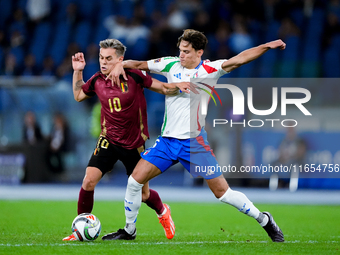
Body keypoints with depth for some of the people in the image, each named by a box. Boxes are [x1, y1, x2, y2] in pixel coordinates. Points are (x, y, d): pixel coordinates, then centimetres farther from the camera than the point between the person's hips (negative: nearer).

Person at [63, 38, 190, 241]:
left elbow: (163, 88, -3)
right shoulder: (97, 80, -1)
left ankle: (163, 212, 42)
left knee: (143, 195, 6)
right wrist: (78, 71, 8)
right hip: (109, 141, 2)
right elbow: (78, 95, 18)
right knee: (89, 181, -16)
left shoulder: (133, 76, -12)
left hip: (134, 144, -2)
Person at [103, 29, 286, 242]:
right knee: (135, 180, -4)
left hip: (194, 142, -4)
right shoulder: (171, 64, 3)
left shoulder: (209, 69, -6)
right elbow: (139, 64, 10)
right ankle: (129, 230, 15)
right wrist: (121, 65, -8)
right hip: (167, 140, 4)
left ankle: (265, 220, 14)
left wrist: (267, 46, -25)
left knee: (222, 191, -5)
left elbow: (238, 59, -15)